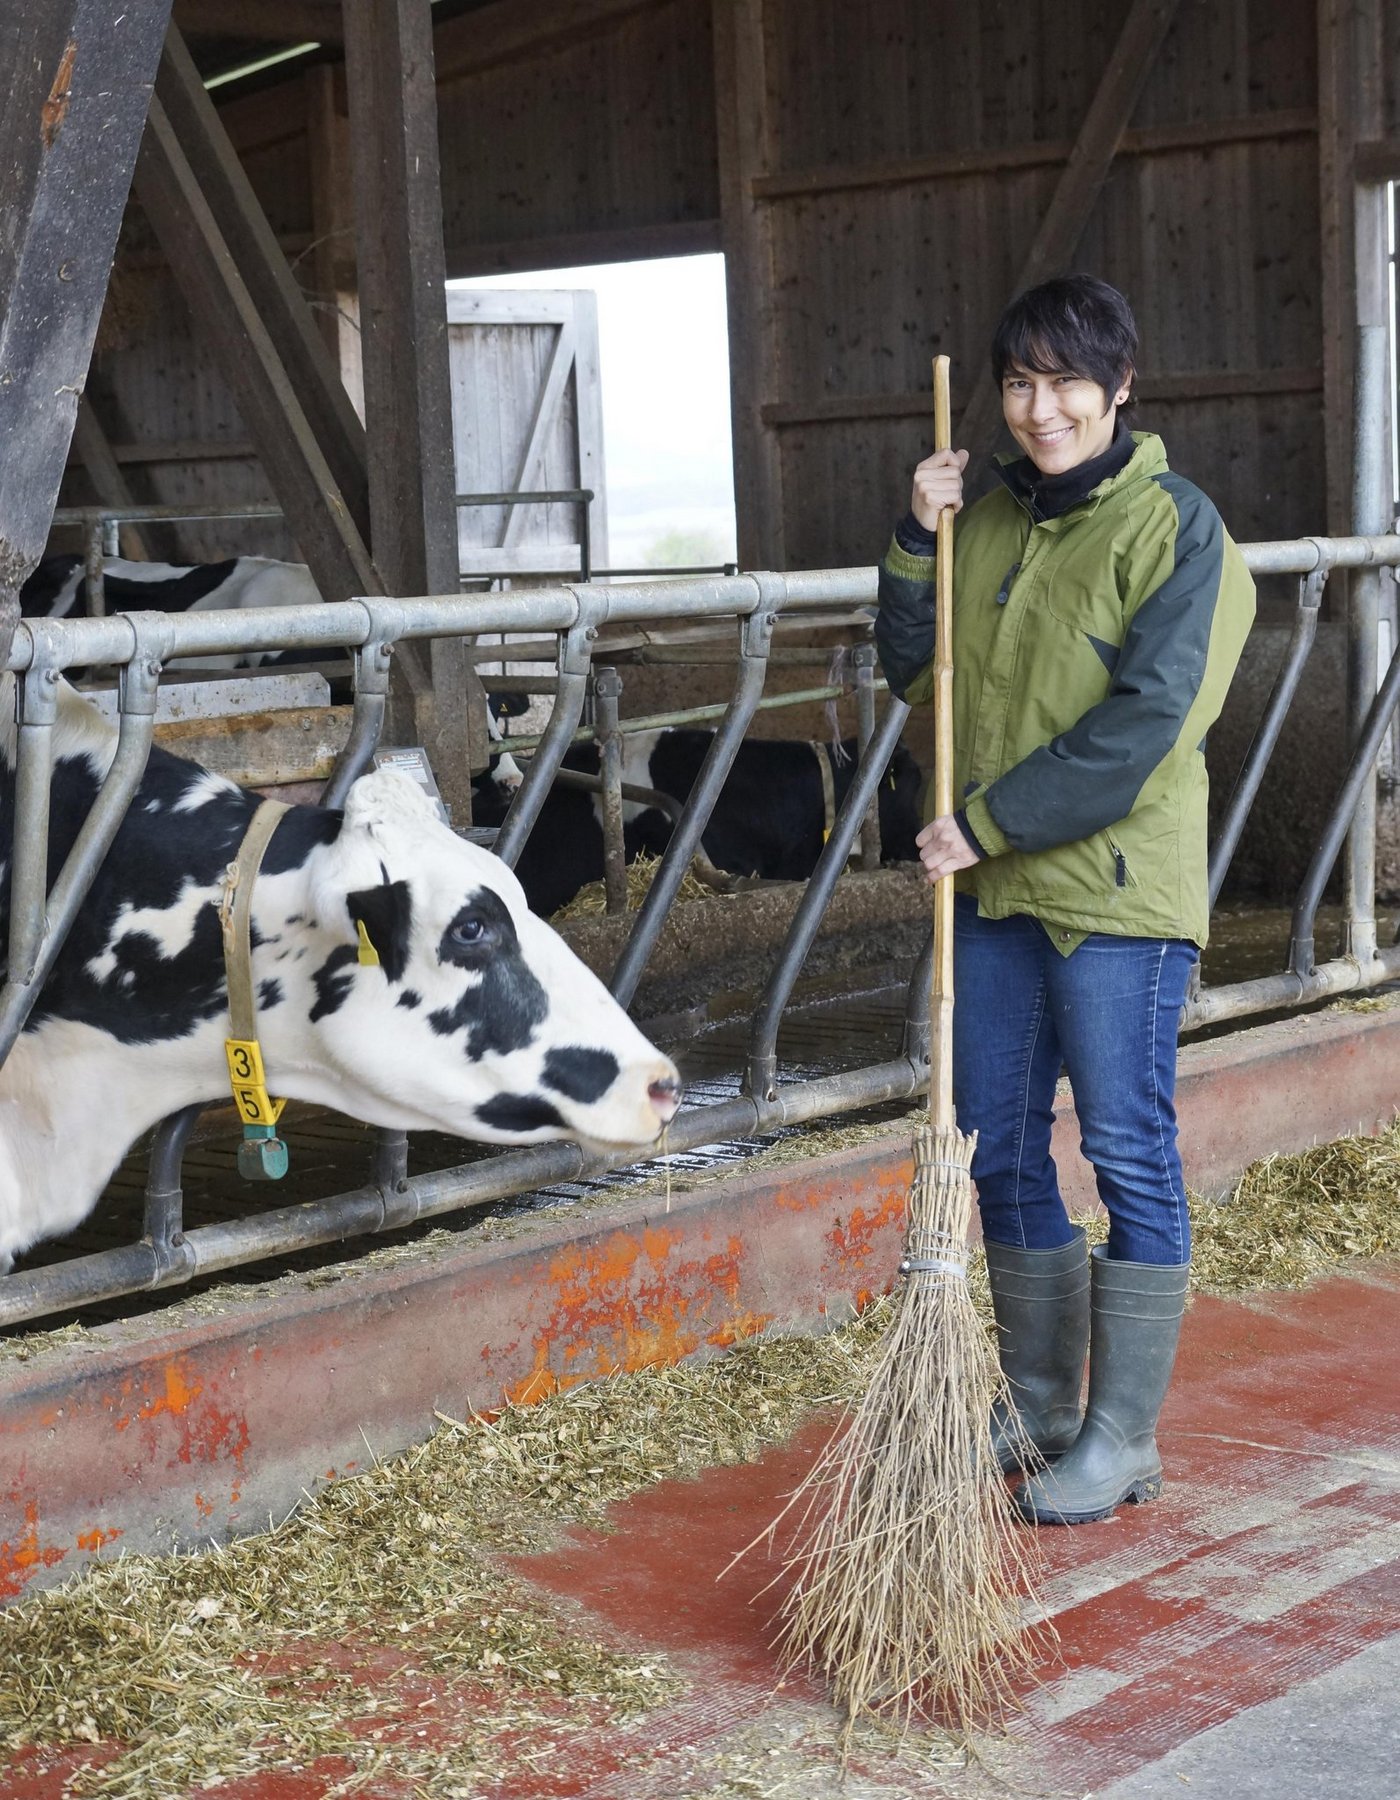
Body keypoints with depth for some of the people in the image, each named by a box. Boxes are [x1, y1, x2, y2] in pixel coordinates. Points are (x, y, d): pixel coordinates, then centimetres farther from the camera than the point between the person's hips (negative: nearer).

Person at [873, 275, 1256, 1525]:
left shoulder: (1172, 522, -9)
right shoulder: (993, 520, 11)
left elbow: (1145, 724, -17)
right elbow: (915, 672, 14)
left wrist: (991, 821, -17)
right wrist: (917, 541, 0)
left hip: (1118, 889, -7)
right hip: (997, 890, 7)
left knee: (1129, 1155, 1)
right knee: (999, 1150, 12)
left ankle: (1123, 1437, 12)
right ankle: (1042, 1409, 27)